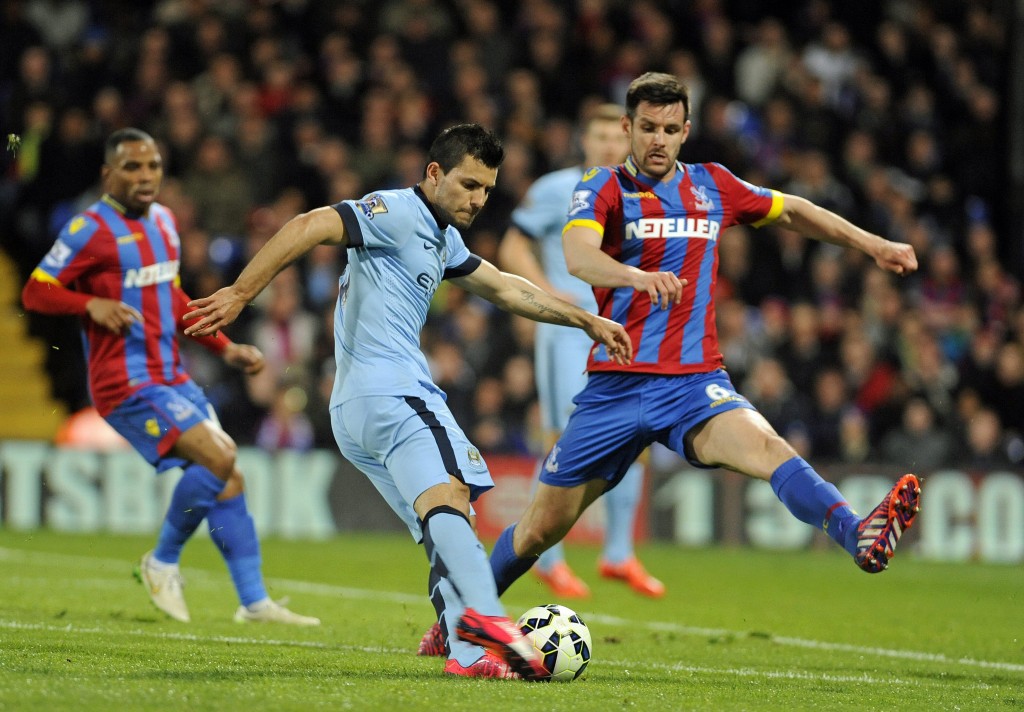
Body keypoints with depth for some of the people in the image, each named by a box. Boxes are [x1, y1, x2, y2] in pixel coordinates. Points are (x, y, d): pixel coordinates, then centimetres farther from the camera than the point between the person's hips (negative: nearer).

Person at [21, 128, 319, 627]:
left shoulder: (163, 222, 14)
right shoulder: (91, 229, -10)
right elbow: (35, 292, -10)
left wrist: (225, 349, 22)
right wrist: (92, 304, -26)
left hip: (170, 377, 8)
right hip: (126, 383, -8)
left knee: (228, 475, 3)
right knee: (217, 458, -20)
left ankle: (254, 602, 8)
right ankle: (163, 563, -1)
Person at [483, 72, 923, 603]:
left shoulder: (712, 186, 11)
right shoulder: (603, 189, -2)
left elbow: (790, 211, 28)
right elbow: (577, 256, -23)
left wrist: (872, 244, 22)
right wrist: (639, 277, -43)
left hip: (695, 382, 1)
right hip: (615, 383, -1)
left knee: (766, 448, -30)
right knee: (541, 527, 5)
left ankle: (861, 539, -53)